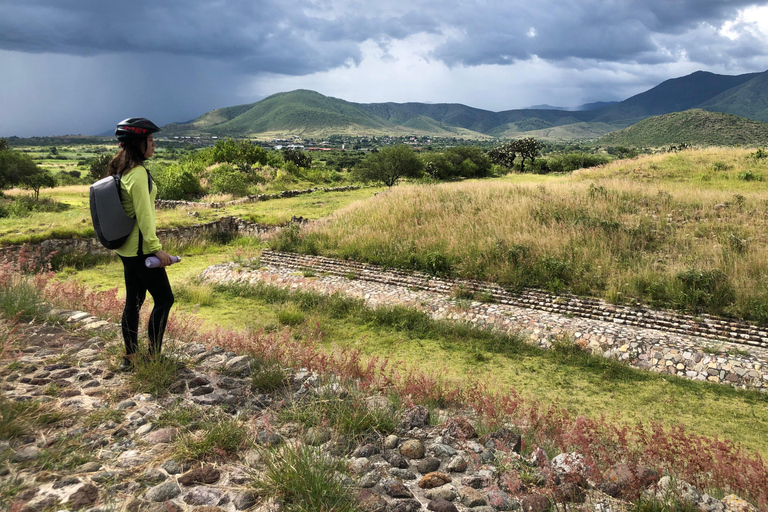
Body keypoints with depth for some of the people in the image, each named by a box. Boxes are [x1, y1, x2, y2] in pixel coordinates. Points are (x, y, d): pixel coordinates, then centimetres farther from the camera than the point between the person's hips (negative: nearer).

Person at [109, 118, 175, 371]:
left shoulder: (121, 170, 10)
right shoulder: (138, 173, -19)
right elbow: (144, 215, -22)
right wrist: (157, 248, -20)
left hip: (126, 247, 9)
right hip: (140, 248, -9)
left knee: (133, 300, 14)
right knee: (164, 298, 2)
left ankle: (129, 358, 21)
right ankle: (153, 356, 7)